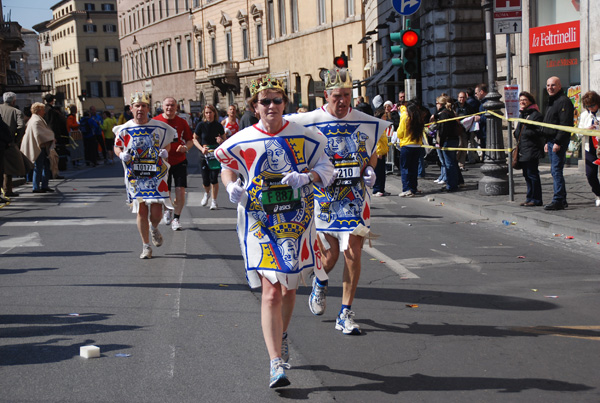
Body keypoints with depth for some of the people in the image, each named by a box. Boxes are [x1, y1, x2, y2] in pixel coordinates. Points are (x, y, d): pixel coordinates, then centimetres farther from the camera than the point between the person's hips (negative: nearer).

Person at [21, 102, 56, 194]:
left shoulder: (34, 119, 16)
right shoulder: (36, 121, -18)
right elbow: (39, 134, -25)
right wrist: (51, 137, -13)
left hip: (40, 147, 11)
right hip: (38, 148, -11)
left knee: (46, 165, 14)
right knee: (38, 167, -4)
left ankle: (44, 186, 18)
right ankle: (36, 187, 2)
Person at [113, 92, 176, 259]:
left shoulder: (159, 127, 0)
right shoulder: (124, 129, 1)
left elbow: (168, 143, 15)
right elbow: (117, 146, 15)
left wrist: (165, 152, -6)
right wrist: (122, 155, -6)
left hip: (156, 173, 0)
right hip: (135, 175, 0)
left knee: (156, 211, -7)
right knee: (141, 211, 0)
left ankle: (154, 228, 30)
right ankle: (146, 246, 14)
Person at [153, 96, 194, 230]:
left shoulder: (182, 122, 1)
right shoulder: (155, 121, -2)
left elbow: (190, 140, 8)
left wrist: (185, 147, -13)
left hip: (179, 161, 0)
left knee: (180, 190, -9)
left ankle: (176, 218, 8)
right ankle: (168, 210, 38)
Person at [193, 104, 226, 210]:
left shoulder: (218, 126, 0)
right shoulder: (201, 125, -2)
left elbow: (225, 139, 11)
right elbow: (194, 139, 4)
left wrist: (221, 141, -14)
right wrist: (201, 148, -13)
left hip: (216, 155, 0)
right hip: (204, 155, 0)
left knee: (214, 178, -9)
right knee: (205, 180, 1)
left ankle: (214, 201, 7)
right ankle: (207, 193, 36)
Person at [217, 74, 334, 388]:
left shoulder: (303, 137, -1)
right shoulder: (242, 141, -2)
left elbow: (327, 169, 3)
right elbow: (228, 168, 15)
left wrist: (305, 177, -17)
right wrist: (231, 187, -6)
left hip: (296, 222, 2)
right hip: (260, 226, -2)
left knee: (289, 288, 16)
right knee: (271, 293, -11)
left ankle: (281, 337, 45)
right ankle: (276, 364, -9)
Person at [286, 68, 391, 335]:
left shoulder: (367, 123, 4)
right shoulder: (308, 122, -4)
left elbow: (373, 151, 20)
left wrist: (370, 169, 2)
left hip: (356, 197, 1)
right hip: (324, 196, -1)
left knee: (353, 254, -6)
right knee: (330, 255, 2)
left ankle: (345, 315, 5)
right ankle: (320, 283, 39)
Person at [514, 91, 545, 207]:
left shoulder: (535, 114, -9)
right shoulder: (521, 114, 19)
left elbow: (538, 132, -16)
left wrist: (525, 132, -18)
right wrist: (517, 134, 10)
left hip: (531, 150, -9)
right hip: (522, 151, 9)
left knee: (532, 174, -6)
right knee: (527, 175, 12)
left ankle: (536, 199, -2)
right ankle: (530, 198, 19)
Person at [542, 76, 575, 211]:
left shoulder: (564, 101, -13)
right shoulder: (552, 101, 20)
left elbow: (565, 124, -20)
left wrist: (558, 142, -24)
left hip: (559, 142, -10)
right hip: (552, 141, 10)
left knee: (556, 170, -12)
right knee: (555, 171, 12)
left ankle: (558, 201, -11)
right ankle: (562, 200, 19)